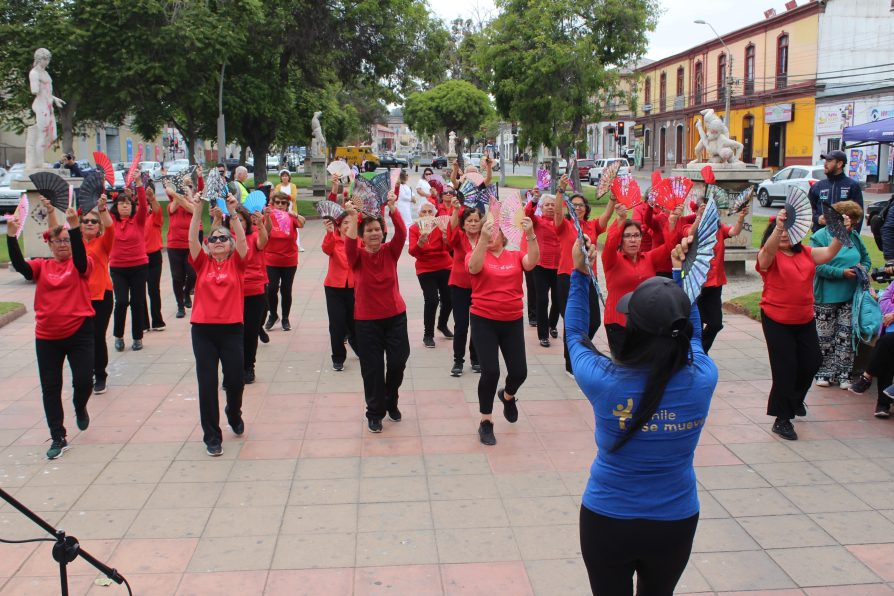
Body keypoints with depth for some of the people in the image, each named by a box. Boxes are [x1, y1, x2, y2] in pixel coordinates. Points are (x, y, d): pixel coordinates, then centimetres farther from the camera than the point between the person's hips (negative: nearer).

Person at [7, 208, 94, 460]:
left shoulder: (80, 264, 1)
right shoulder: (42, 266, 7)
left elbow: (80, 255, -21)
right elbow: (20, 265, -11)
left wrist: (74, 226, -35)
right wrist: (11, 236, -24)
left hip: (78, 332, -2)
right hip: (46, 337, 3)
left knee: (83, 380, -7)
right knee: (50, 388, 4)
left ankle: (80, 408, 29)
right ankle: (58, 438, 15)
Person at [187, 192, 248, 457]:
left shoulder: (236, 263, 4)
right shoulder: (202, 263, 5)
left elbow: (242, 240, -11)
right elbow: (192, 240, -8)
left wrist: (233, 213, -22)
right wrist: (197, 212, -20)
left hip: (231, 328, 0)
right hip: (203, 329, 0)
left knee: (235, 379, 3)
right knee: (207, 383, 0)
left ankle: (234, 414, 37)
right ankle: (212, 437, 13)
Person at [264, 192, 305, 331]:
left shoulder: (291, 218, -2)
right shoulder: (269, 217, -3)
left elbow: (301, 224, -23)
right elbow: (267, 232, -22)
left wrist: (294, 215, -44)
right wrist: (267, 216, -39)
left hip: (289, 261, 1)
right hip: (271, 261, 0)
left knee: (286, 290, 4)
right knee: (271, 288, -10)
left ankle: (285, 318, 22)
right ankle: (273, 315, 14)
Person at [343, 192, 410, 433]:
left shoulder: (390, 252, -3)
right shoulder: (357, 256, -6)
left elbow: (401, 233, -20)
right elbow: (349, 242, -28)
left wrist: (392, 207, -33)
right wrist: (353, 217, -39)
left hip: (395, 316, 2)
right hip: (366, 320, -2)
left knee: (398, 362, 7)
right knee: (372, 368, 3)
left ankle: (391, 402, 34)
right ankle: (375, 412, 21)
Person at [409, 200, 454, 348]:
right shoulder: (414, 228, -6)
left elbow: (448, 248, -19)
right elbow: (413, 252, -19)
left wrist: (445, 237, -39)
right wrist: (421, 242, -38)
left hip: (445, 267, 2)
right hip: (425, 270, -2)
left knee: (449, 299, 2)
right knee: (432, 300, -17)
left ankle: (442, 325, 34)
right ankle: (428, 334, 1)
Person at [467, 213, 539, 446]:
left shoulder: (515, 256, 3)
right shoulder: (476, 254, -4)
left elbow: (532, 261, -18)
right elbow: (474, 267, -27)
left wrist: (530, 234, -33)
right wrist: (483, 238, -41)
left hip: (513, 321, 3)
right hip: (484, 321, -3)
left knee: (519, 372, 3)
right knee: (490, 372, -9)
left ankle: (508, 395, 40)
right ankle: (486, 422, 10)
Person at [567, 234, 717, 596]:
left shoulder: (604, 381, -25)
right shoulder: (703, 379, -19)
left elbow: (574, 334, -3)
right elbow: (693, 333, 5)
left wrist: (579, 274, 5)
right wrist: (679, 275, 13)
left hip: (606, 521, -2)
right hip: (676, 523, 2)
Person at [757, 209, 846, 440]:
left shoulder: (806, 253, 8)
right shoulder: (769, 256, -9)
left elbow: (829, 253, 0)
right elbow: (769, 249, -30)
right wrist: (778, 226, -47)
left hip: (805, 320, 6)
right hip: (777, 321, -5)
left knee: (812, 362, 13)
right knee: (785, 368, -2)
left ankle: (794, 399, 42)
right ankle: (782, 419, 10)